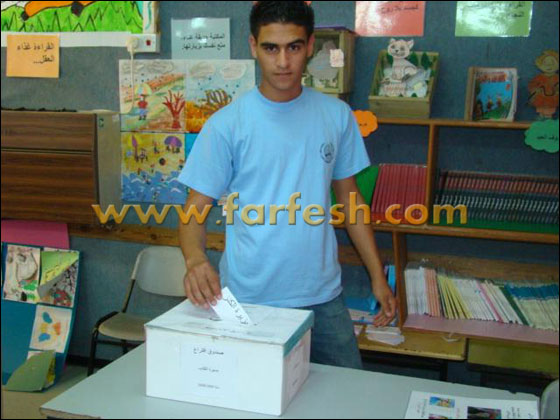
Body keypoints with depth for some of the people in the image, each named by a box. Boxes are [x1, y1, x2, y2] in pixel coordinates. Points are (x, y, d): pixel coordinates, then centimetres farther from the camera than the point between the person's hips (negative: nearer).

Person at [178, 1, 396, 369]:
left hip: (323, 297, 3)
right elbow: (196, 207, -6)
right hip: (248, 302, -2)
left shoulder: (337, 115, 3)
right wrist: (195, 259, -28)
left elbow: (349, 197, 10)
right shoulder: (227, 124, -7)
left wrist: (378, 276, 8)